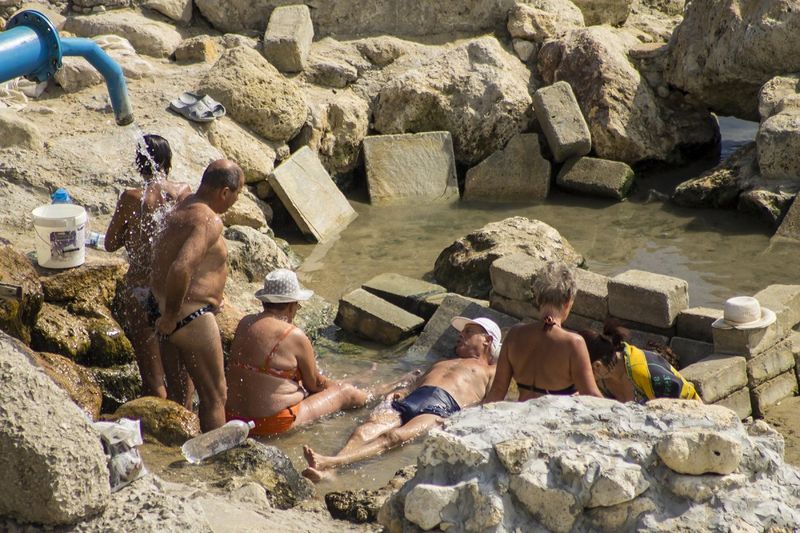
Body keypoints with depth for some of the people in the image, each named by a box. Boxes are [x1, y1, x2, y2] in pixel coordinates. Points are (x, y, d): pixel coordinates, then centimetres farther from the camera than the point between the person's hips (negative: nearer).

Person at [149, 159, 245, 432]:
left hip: (159, 306, 10)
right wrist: (171, 316, -24)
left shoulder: (182, 207, 9)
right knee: (214, 396, 2)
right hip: (190, 317, -10)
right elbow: (181, 268, -36)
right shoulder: (210, 221, -22)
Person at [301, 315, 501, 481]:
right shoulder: (441, 362, 46)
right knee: (364, 431, -29)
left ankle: (330, 462, -59)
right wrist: (398, 393, 6)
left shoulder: (492, 372, 29)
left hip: (441, 407, -5)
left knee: (394, 436, -36)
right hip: (408, 400, 5)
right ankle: (327, 468, -56)